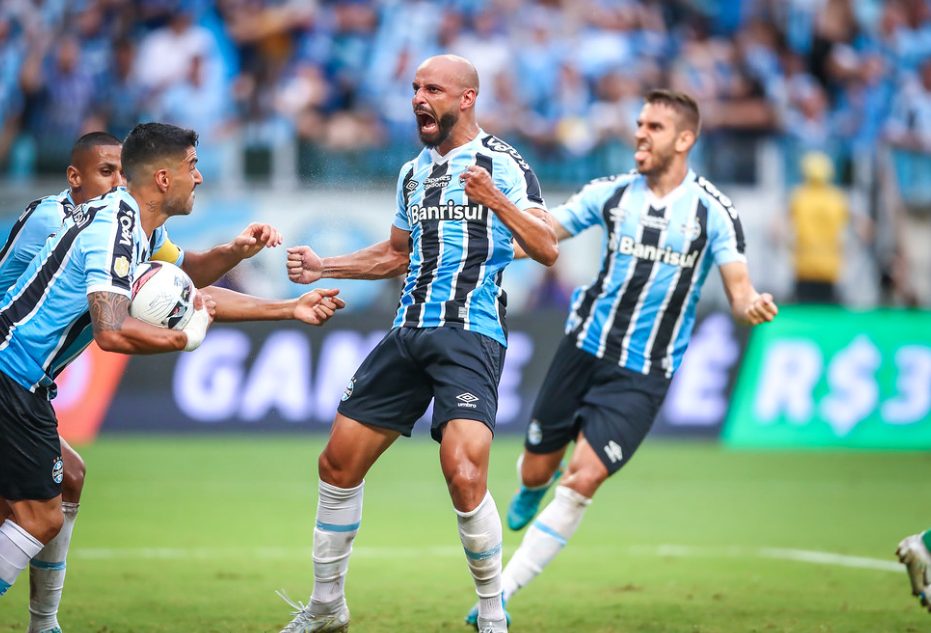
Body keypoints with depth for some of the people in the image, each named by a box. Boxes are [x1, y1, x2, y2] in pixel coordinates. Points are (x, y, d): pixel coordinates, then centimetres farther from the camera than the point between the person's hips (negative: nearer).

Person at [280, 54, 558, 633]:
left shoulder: (503, 163, -3)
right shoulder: (415, 172, 18)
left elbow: (548, 249, -11)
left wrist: (497, 201, -24)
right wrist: (325, 268, 21)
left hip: (471, 334, -7)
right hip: (409, 333, 7)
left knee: (463, 473, -24)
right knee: (338, 463, 5)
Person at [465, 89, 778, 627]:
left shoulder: (713, 211, -8)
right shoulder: (612, 193, 0)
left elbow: (739, 289, -13)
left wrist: (752, 305, -37)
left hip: (643, 375, -3)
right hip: (585, 348, 3)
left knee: (584, 480, -17)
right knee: (536, 472, 9)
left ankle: (499, 595, -9)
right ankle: (536, 484, 50)